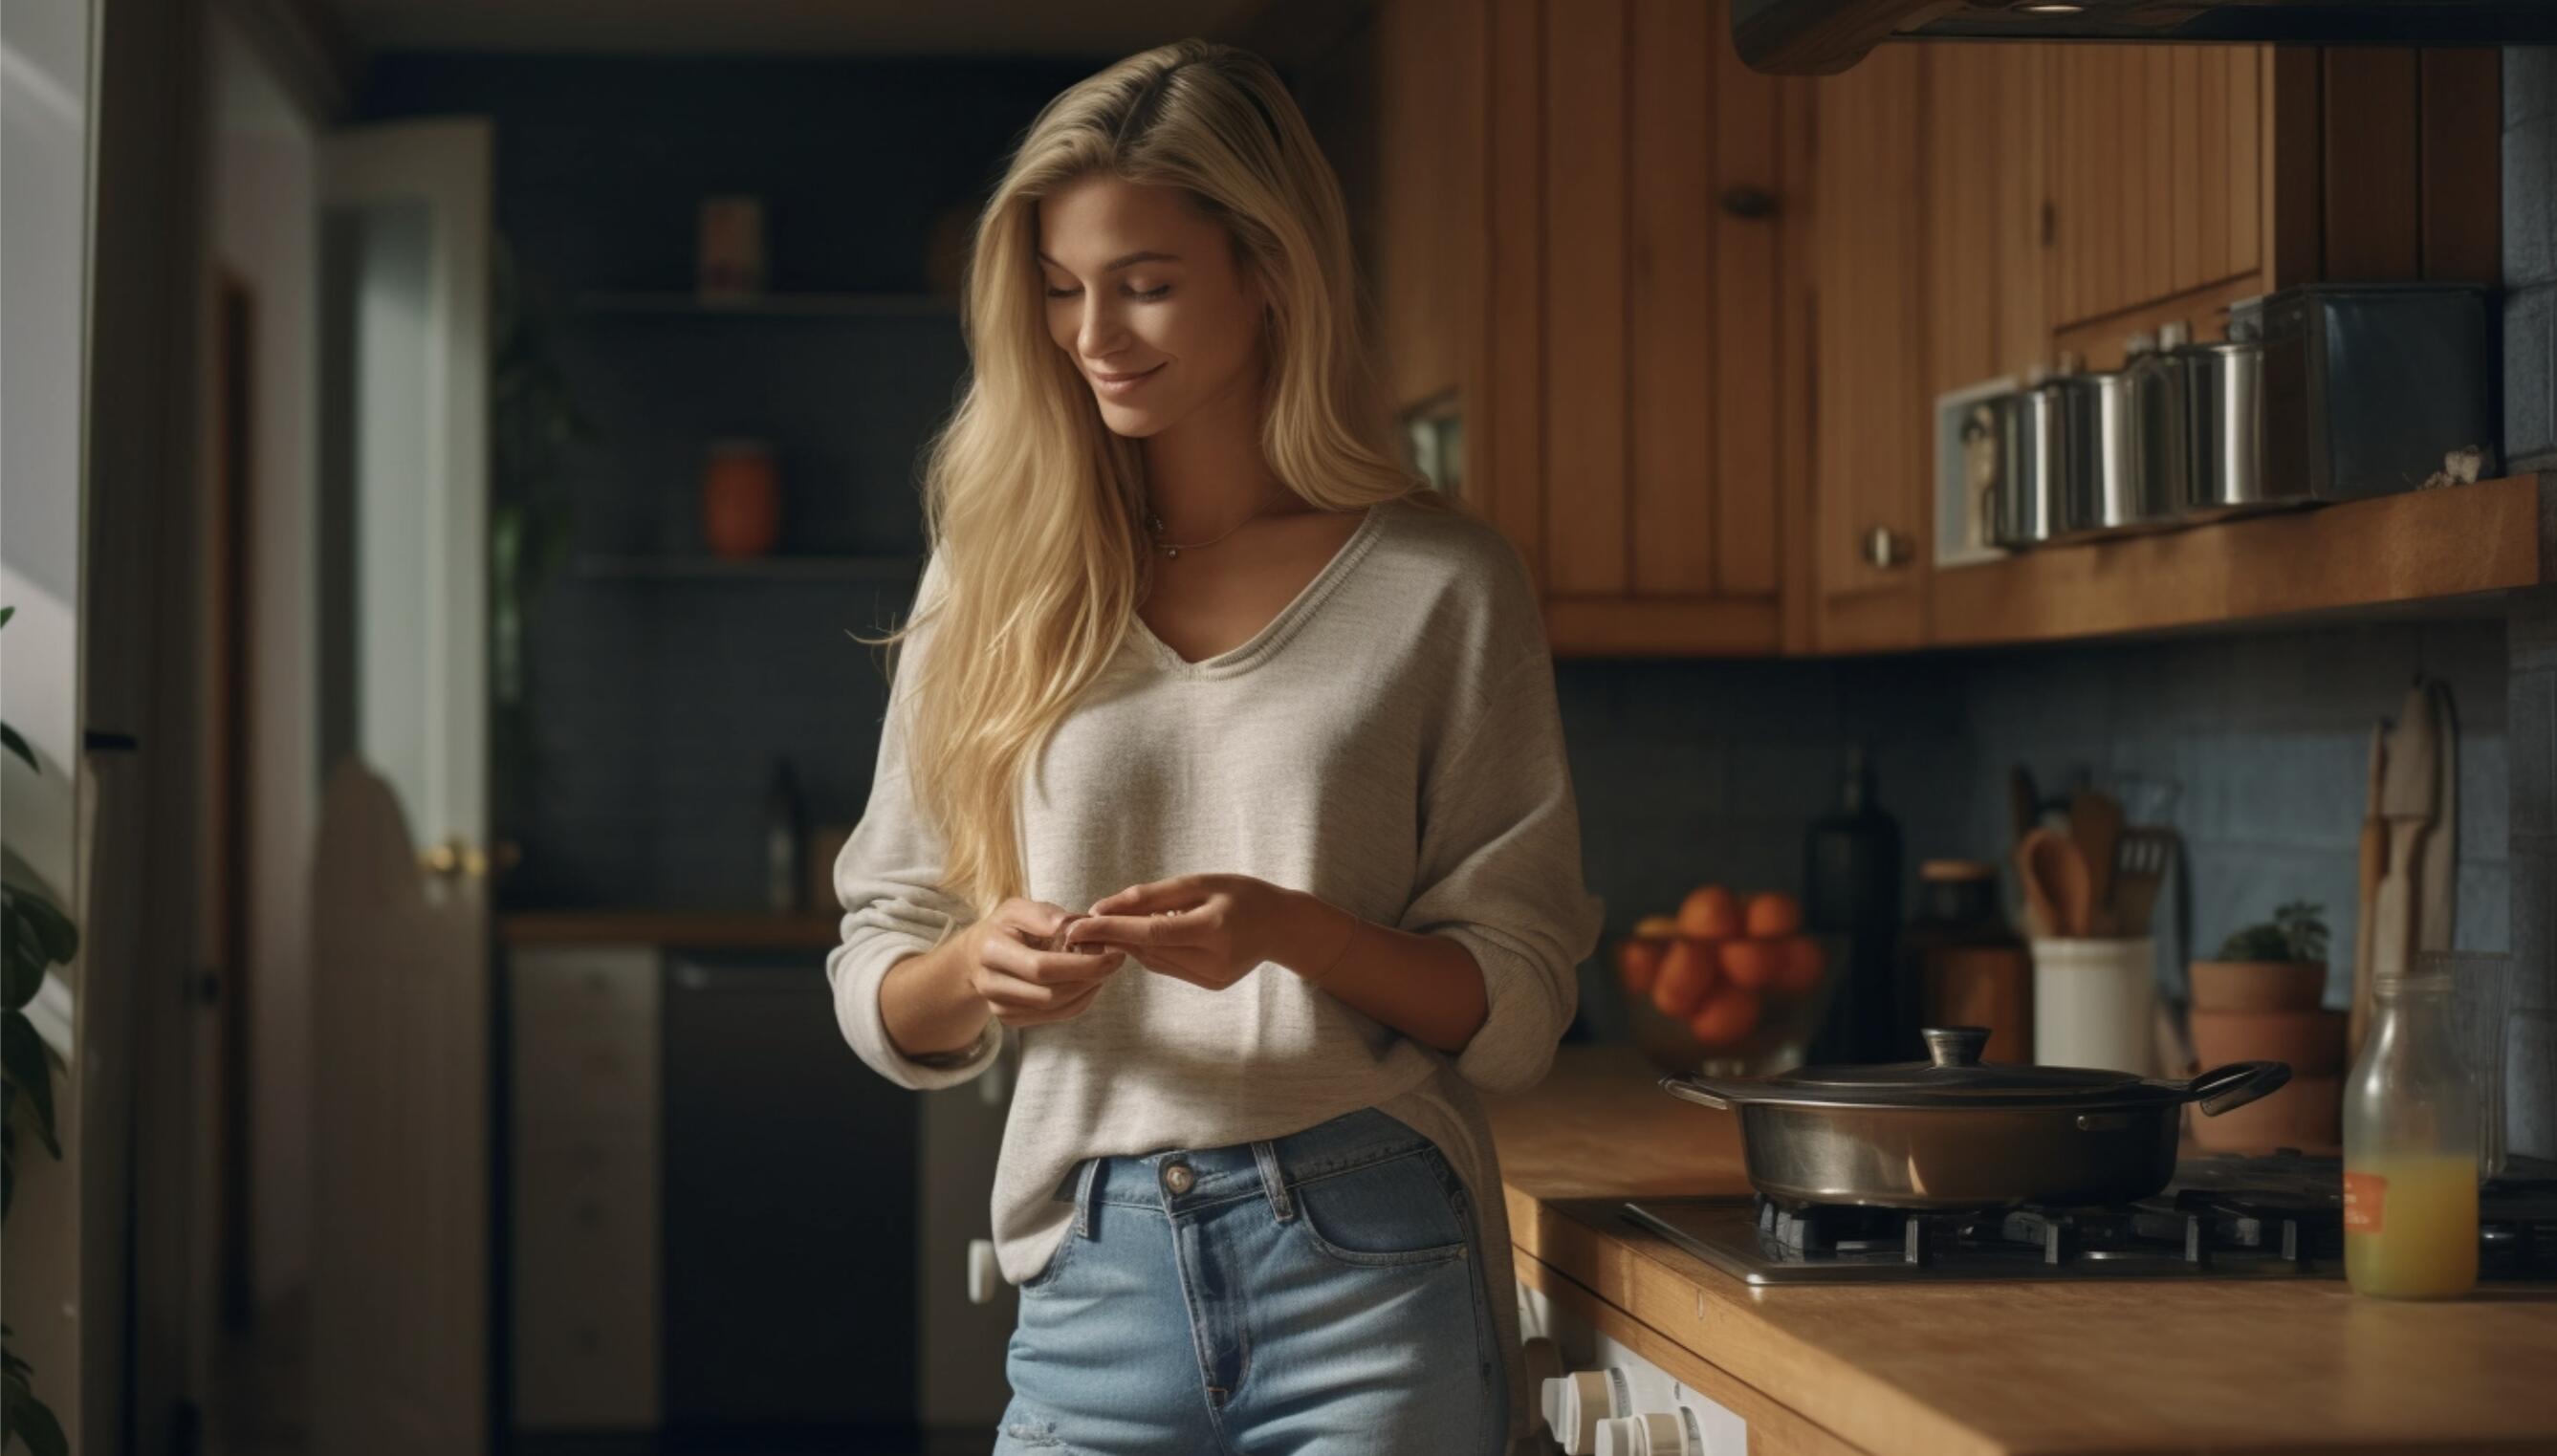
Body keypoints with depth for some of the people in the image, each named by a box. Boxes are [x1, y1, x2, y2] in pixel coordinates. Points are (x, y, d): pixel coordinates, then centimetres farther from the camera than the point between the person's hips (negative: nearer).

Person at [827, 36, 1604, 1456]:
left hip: (1369, 1279, -2)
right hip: (1097, 1280, 2)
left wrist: (1290, 931, -17)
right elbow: (878, 992, 9)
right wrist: (978, 967, -13)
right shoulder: (998, 574, 8)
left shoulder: (1438, 582, 0)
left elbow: (1517, 1009, -1)